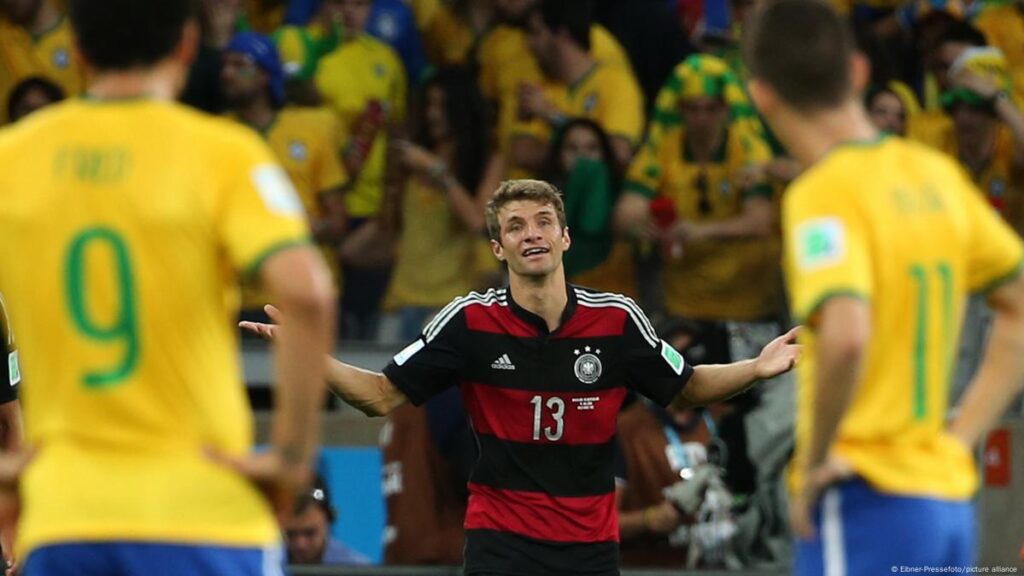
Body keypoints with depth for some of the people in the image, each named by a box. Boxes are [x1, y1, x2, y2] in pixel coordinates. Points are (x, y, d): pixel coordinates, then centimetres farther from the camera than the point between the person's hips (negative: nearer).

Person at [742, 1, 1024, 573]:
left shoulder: (823, 195, -13)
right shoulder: (938, 175, 10)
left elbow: (845, 337, -30)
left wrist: (816, 461, -16)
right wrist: (961, 437, 13)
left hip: (866, 504, -8)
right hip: (949, 501, 8)